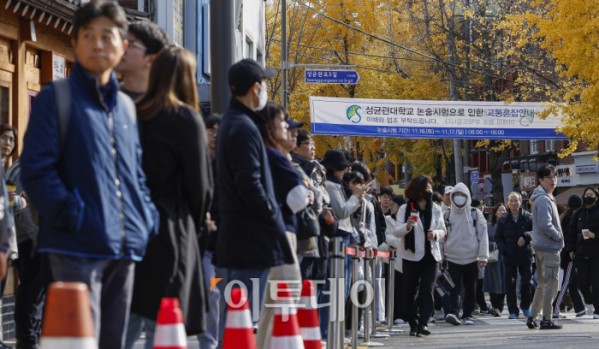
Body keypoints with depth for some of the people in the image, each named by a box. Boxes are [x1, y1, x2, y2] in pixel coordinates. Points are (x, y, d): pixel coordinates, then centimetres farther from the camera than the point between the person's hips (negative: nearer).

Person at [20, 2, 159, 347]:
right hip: (78, 246, -6)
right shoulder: (56, 98, -1)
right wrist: (71, 214, -16)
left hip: (125, 248, 6)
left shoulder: (126, 106, 18)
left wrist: (148, 217, 8)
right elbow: (36, 170, -8)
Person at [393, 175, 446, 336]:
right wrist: (407, 226, -25)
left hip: (431, 256, 2)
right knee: (411, 291, 2)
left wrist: (435, 234, -10)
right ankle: (413, 324, 11)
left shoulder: (435, 209, 9)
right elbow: (396, 231, -5)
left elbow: (442, 231, 13)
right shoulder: (405, 208, 0)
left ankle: (423, 323, -14)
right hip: (412, 256, -2)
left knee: (428, 290, -10)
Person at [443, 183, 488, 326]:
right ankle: (454, 313, -22)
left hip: (471, 258, 0)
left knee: (470, 289, 7)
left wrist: (483, 257, -4)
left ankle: (468, 315, 17)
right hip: (453, 259, 0)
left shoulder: (476, 214, 4)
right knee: (455, 288, -12)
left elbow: (483, 235, 3)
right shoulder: (447, 215, 7)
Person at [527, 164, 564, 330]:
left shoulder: (546, 198, 17)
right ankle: (546, 320, -4)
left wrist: (557, 237, 11)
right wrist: (559, 237, -11)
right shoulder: (544, 199, -15)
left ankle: (532, 317, 16)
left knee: (543, 284, 15)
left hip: (541, 247, 10)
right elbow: (545, 225, -23)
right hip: (549, 247, -10)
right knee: (551, 284, -6)